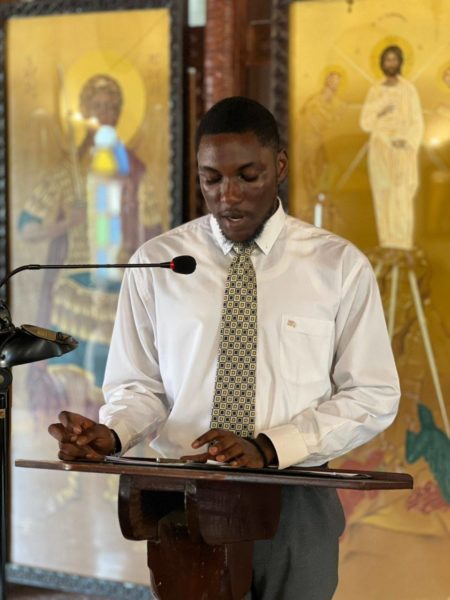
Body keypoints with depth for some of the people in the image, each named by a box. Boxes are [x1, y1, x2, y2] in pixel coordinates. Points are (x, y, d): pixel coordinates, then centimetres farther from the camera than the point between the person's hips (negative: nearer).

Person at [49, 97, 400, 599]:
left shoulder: (339, 265, -1)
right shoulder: (155, 264, 1)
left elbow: (373, 397, -2)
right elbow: (140, 386, 5)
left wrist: (267, 448, -15)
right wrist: (110, 434, -18)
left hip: (296, 503, 0)